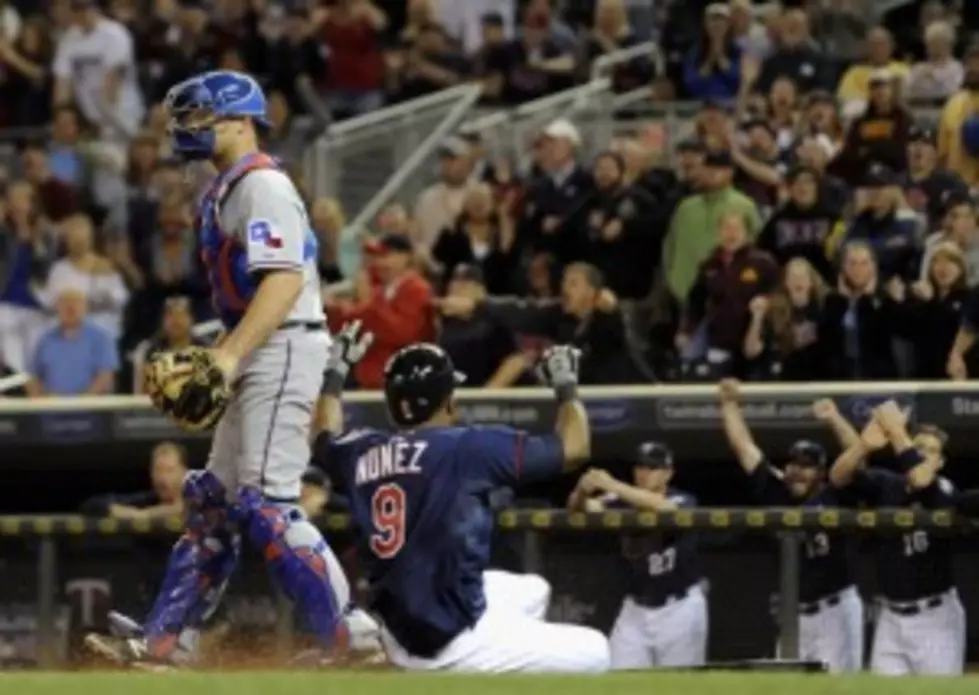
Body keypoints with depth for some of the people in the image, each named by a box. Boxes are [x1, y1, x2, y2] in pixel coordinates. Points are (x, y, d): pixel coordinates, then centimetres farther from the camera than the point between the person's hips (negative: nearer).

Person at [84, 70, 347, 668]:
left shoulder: (263, 185, -12)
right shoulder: (227, 192, 19)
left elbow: (284, 282, -23)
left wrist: (230, 355, -29)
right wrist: (218, 360, 16)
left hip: (285, 348, -11)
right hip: (259, 358, 11)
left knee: (265, 502, -16)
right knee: (214, 499, 12)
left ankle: (346, 643, -15)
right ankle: (166, 641, 15)